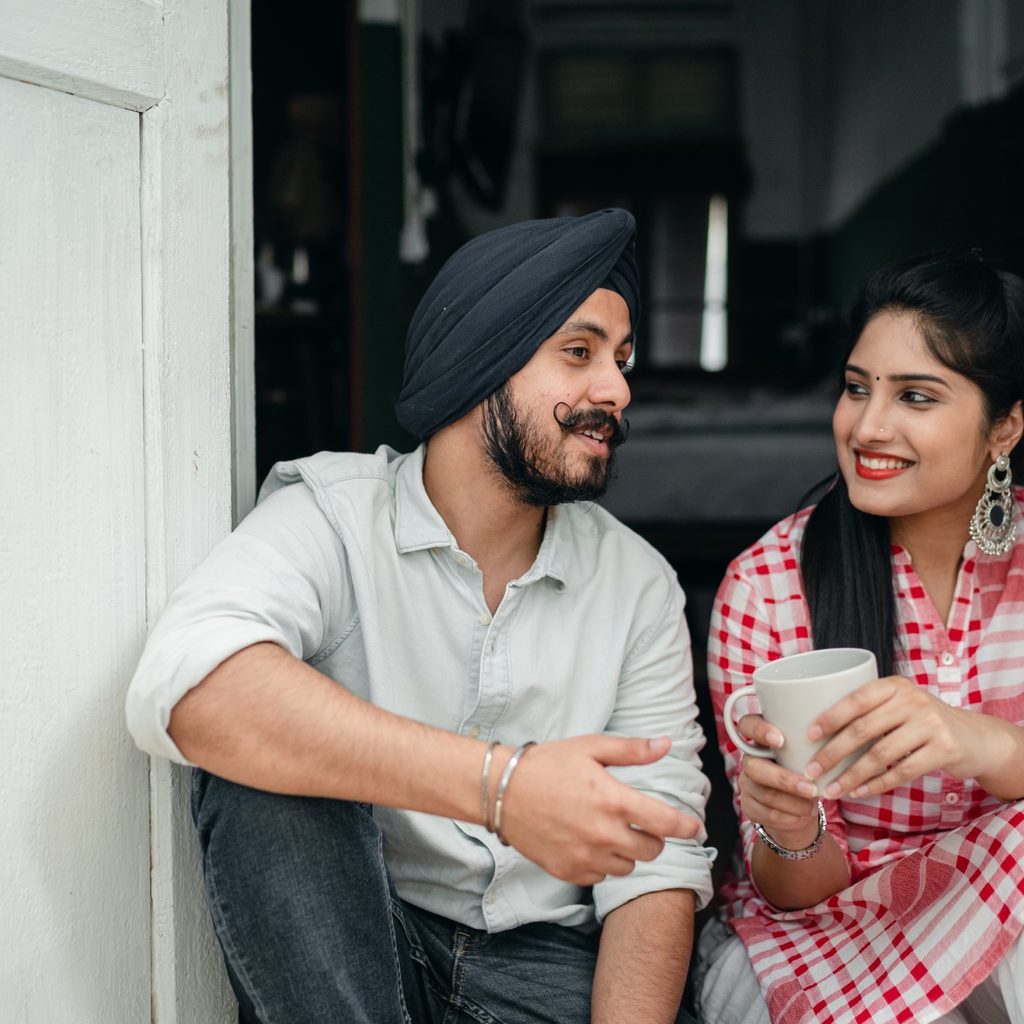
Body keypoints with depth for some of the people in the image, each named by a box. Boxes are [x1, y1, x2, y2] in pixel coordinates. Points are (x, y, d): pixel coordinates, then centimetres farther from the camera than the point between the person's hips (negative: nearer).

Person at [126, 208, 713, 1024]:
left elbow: (656, 855, 0)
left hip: (545, 958, 1)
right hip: (333, 955, -1)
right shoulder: (331, 514, -8)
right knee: (262, 757, -29)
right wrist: (501, 781, -38)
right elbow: (186, 686, -30)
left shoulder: (639, 583, 4)